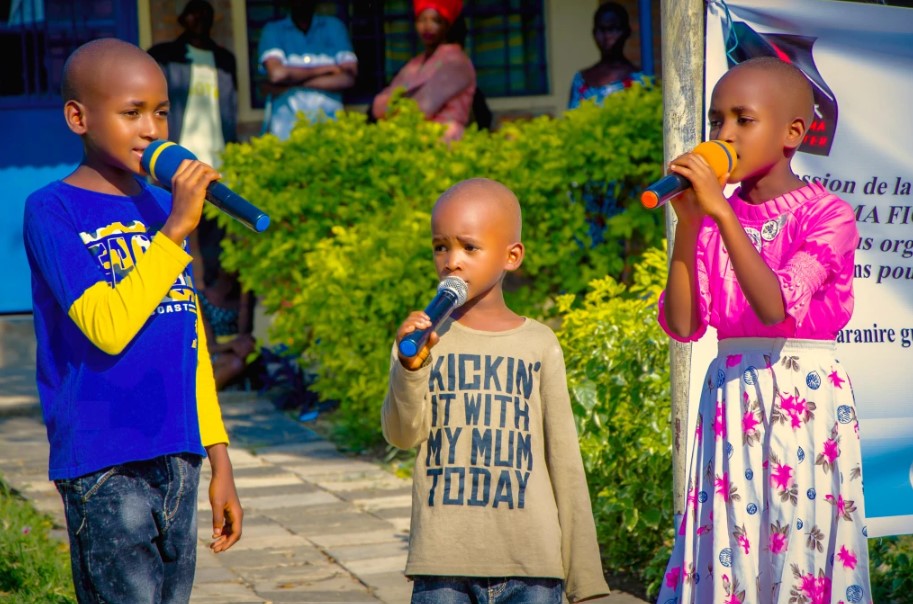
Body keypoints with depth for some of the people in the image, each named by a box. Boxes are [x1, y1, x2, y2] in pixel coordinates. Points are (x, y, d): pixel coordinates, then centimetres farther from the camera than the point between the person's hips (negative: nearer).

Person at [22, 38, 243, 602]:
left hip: (178, 460, 7)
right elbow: (108, 326, -20)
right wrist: (175, 230, -20)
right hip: (106, 470, -7)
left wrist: (219, 460, 18)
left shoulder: (160, 206, 15)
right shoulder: (53, 212, -6)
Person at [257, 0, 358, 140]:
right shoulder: (273, 31, 6)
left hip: (328, 114, 1)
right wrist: (323, 70, -2)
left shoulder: (333, 27, 9)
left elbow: (348, 79, -3)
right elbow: (277, 74, -11)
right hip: (287, 114, -1)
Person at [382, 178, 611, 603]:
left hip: (531, 564, 0)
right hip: (442, 562, 0)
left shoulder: (538, 345, 5)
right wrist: (410, 367, -24)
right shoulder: (422, 337, 6)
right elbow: (402, 435, -5)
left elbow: (564, 463, 8)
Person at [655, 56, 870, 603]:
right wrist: (688, 225, -8)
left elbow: (774, 307, -21)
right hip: (731, 394, 4)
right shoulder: (715, 222, 7)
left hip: (805, 398, -4)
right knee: (730, 550, 2)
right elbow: (682, 325, -1)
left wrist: (721, 213, -23)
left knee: (801, 547, -5)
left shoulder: (827, 214, -6)